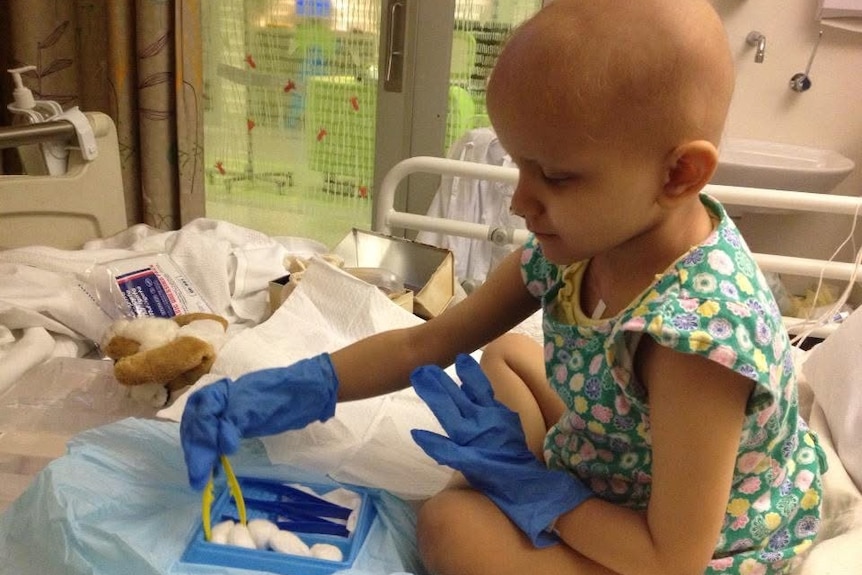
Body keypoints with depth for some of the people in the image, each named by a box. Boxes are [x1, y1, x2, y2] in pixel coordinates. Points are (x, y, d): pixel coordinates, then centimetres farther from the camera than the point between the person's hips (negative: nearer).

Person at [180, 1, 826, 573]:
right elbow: (425, 344, -8)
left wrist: (524, 481, -21)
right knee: (502, 353, 16)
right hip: (617, 478, 7)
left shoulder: (694, 331, -37)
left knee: (450, 522, -22)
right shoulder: (580, 239, -14)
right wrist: (284, 392, -16)